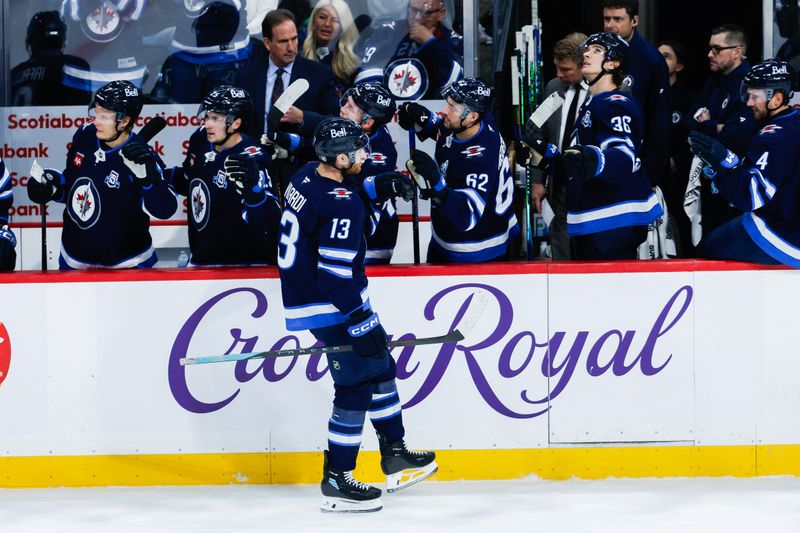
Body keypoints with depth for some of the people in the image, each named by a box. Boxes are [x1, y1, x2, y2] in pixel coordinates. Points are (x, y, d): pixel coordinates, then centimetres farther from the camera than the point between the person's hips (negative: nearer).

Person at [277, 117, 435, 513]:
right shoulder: (340, 206, -26)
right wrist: (362, 324, -25)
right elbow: (336, 276, -28)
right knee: (357, 385, -3)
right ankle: (336, 480, 2)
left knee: (380, 368, 18)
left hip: (307, 297, 10)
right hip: (329, 308, -10)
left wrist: (381, 187, 13)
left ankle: (395, 456, 27)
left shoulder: (307, 177, 1)